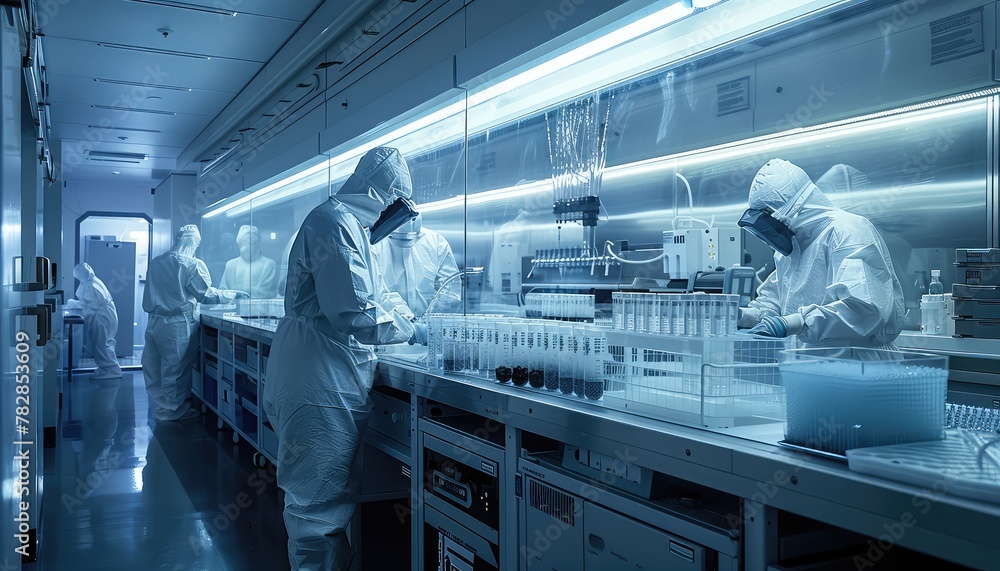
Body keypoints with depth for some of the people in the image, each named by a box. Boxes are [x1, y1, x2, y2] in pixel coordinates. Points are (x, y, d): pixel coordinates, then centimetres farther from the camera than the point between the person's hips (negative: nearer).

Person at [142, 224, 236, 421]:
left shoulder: (155, 262, 8)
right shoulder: (193, 265, -11)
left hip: (155, 322, 6)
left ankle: (162, 405, 25)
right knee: (176, 368, 5)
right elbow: (207, 294, -8)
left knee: (154, 366, 14)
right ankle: (172, 410, 15)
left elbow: (149, 295, 15)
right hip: (179, 324, -6)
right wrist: (232, 295, 5)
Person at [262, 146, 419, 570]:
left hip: (331, 381, 11)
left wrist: (411, 317, 14)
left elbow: (375, 289, 28)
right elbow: (354, 313, -24)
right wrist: (406, 330, -8)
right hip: (321, 384, -11)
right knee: (320, 503, -1)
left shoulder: (348, 223, 18)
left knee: (335, 494, 20)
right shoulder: (335, 222, -17)